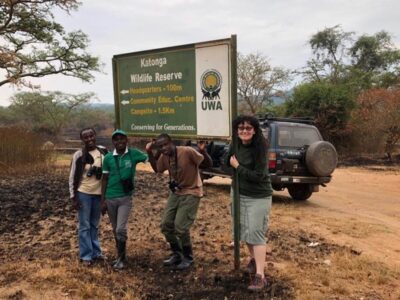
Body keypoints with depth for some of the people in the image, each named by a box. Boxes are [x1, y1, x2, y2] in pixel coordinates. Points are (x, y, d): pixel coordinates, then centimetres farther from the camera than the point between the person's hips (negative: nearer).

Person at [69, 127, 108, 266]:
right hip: (83, 193, -3)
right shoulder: (79, 155, -9)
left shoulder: (103, 152, -2)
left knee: (95, 225, 16)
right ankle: (86, 255, 14)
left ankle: (96, 252, 28)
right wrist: (73, 197, -8)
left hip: (98, 193, 3)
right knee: (84, 226, 4)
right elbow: (72, 177, -5)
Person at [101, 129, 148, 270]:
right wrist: (102, 200, 2)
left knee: (121, 229, -9)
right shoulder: (108, 158, -1)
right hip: (110, 199, 3)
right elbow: (104, 179, 4)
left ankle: (122, 258, 10)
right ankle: (120, 255, 31)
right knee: (115, 230, 14)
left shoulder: (133, 153, -6)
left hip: (125, 198, -3)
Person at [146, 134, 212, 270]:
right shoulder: (164, 156, -3)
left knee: (180, 227, -12)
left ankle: (188, 257, 13)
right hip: (175, 193, 7)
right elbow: (157, 169, 16)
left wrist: (203, 150, -39)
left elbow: (208, 164, -19)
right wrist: (149, 152, 4)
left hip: (191, 193, -7)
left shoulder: (187, 151, -23)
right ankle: (177, 254, 29)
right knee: (166, 225, 8)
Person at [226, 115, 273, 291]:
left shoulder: (260, 148, -19)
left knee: (256, 233, -10)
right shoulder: (236, 146, 0)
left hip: (259, 198, -6)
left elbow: (258, 176, -23)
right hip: (241, 195, 6)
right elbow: (228, 164, 15)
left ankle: (260, 276, -6)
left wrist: (237, 166, -18)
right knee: (244, 231, 16)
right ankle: (253, 258, 40)